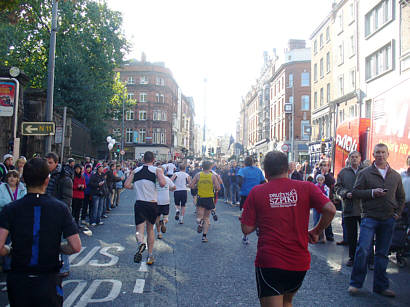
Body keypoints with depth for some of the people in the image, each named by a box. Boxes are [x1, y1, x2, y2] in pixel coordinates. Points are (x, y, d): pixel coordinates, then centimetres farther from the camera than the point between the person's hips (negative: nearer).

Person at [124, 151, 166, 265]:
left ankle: (140, 243, -33)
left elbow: (126, 185, 5)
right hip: (152, 203, 0)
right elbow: (162, 184, -17)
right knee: (150, 229, 16)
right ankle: (150, 256, 19)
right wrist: (161, 174, 4)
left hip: (139, 203, 0)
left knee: (139, 229, 1)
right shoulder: (157, 170, -1)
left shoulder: (136, 170, 8)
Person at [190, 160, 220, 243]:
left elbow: (191, 186, -2)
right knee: (206, 218, 13)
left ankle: (200, 222, -28)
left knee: (199, 216, 7)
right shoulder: (213, 176, -4)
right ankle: (204, 236, 10)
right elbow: (218, 188, -9)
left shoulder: (198, 175, -2)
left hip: (200, 198, 0)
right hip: (209, 199, 1)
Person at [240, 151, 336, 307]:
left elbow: (247, 229, -5)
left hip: (269, 263, -3)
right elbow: (330, 209, -11)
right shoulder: (306, 187, -1)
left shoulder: (256, 192, -4)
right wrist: (316, 231, 5)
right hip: (299, 263, 3)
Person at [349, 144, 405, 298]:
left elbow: (401, 197, 20)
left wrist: (398, 213, 9)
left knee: (383, 253, 10)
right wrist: (372, 192, -16)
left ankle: (380, 286, 21)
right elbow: (355, 192, -3)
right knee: (363, 249, -11)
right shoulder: (365, 173, 1)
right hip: (369, 217, -3)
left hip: (388, 219, 4)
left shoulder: (396, 176, 12)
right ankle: (356, 283, 3)